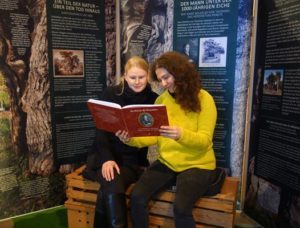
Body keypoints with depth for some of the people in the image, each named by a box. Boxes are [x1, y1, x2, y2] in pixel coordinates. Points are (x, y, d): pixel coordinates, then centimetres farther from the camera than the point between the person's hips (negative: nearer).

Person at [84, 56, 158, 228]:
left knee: (107, 193, -25)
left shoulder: (154, 100, 2)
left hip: (133, 160, 0)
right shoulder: (111, 94, 0)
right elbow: (100, 130, -5)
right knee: (112, 186, -29)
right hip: (105, 157, 0)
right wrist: (107, 158, -18)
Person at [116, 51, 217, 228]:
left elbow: (204, 140, -15)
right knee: (137, 197, -17)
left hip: (197, 165, -4)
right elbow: (154, 136, 3)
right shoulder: (161, 100, 6)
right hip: (167, 163, 4)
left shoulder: (203, 99, -8)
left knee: (181, 207, -27)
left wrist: (181, 134, -34)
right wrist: (131, 139, -15)